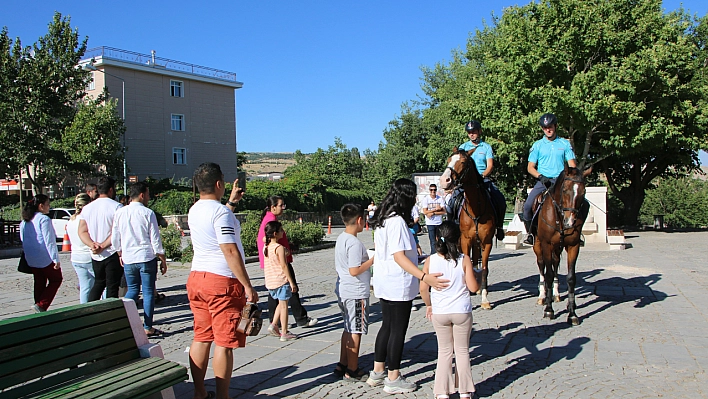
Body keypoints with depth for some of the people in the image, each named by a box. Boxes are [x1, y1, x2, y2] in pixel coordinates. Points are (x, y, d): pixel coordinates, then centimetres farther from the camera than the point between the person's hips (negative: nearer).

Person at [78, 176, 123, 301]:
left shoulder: (87, 208, 9)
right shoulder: (116, 207, -10)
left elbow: (82, 232, 5)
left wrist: (92, 245, -7)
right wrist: (103, 246, -14)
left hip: (95, 255, 6)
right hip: (112, 254, -6)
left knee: (99, 283, 22)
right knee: (112, 287, 2)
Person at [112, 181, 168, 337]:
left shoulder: (120, 213, 2)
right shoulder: (147, 213, -10)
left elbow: (115, 238, 8)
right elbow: (155, 239, -9)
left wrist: (120, 254, 23)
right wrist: (163, 260, 0)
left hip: (128, 259, 4)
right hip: (147, 258, -4)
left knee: (132, 290, 18)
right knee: (148, 292, 4)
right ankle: (148, 328, 8)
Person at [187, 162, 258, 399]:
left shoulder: (194, 211, 10)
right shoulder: (221, 212, -15)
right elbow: (230, 251, -21)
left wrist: (230, 201, 46)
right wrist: (248, 286, -18)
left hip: (196, 278, 8)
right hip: (222, 282, -8)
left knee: (201, 338, 14)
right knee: (224, 342, -1)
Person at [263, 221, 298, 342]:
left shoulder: (265, 248, 8)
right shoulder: (279, 248, -15)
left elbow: (265, 267, 13)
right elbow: (284, 266, -16)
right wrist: (291, 282, -12)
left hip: (269, 282, 7)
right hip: (281, 280, -7)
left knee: (281, 304, 22)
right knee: (284, 305, 1)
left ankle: (273, 325, 10)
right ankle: (284, 333, 5)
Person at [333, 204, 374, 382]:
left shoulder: (341, 239, 8)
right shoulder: (354, 243, -21)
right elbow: (354, 271, -25)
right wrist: (373, 260, -16)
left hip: (343, 291, 10)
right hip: (356, 293, -9)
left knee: (348, 329, 19)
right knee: (355, 332, 1)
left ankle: (342, 365, 27)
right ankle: (352, 371, 11)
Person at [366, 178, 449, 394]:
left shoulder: (383, 220, 8)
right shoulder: (397, 222, -21)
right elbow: (399, 256, -28)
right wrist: (425, 276, -37)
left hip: (385, 284, 10)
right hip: (398, 286, -9)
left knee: (387, 327, 18)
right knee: (398, 330, 2)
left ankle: (377, 372, 28)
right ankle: (393, 380, 13)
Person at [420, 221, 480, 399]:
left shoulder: (430, 261, -6)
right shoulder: (464, 260, -10)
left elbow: (423, 288, -6)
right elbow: (473, 287, -10)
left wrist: (428, 305, 9)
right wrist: (478, 278, 10)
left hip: (439, 313, 1)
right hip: (462, 311, -1)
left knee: (444, 350, 15)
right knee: (462, 350, 14)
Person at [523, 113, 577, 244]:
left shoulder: (565, 144, 11)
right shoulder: (538, 145, 9)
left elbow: (572, 165, 7)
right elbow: (530, 167, 7)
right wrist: (540, 176, -12)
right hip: (543, 181, 0)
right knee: (528, 206, -19)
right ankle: (530, 232, 1)